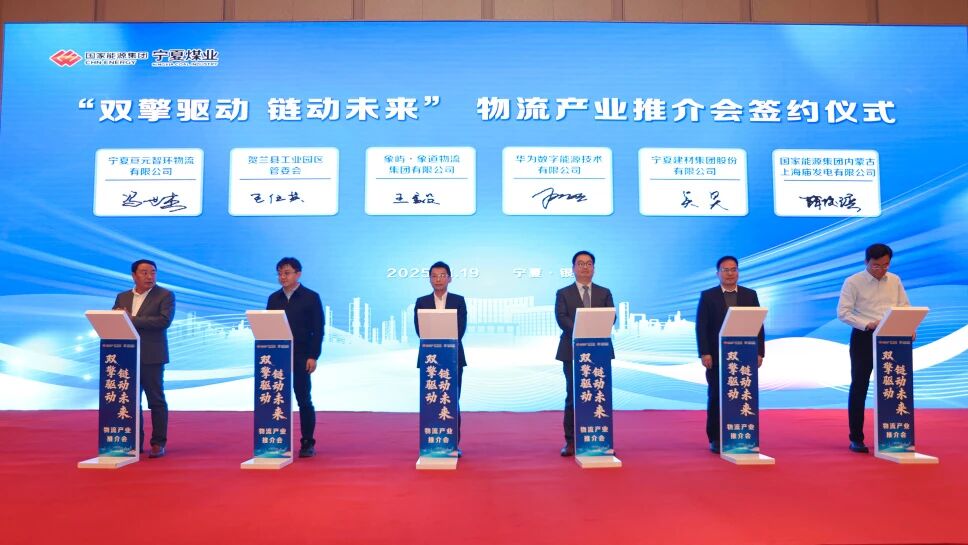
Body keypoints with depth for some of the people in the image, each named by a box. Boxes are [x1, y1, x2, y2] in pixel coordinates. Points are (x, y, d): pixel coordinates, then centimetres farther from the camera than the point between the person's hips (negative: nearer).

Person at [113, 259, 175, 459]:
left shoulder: (165, 296, -2)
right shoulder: (122, 297, 15)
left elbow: (164, 320, -16)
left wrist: (132, 319, -17)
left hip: (151, 357, -5)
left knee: (156, 400, 0)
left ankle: (158, 443, 6)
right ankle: (134, 442, 19)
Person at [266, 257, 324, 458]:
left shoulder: (311, 297, -1)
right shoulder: (274, 298, 11)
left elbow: (318, 329, -5)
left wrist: (313, 356, -11)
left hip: (301, 358, -4)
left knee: (304, 400, 1)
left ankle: (307, 443, 8)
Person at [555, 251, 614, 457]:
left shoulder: (604, 292, 14)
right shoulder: (563, 293, 8)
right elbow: (561, 318, -6)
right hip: (573, 350, -1)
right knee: (573, 395, 1)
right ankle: (571, 440, 6)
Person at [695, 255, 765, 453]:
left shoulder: (750, 295, 11)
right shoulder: (707, 296, 4)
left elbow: (758, 325, 8)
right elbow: (701, 327, -1)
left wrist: (759, 352, 0)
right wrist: (704, 353, -10)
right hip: (717, 356, -1)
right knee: (716, 398, 2)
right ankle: (715, 439, 9)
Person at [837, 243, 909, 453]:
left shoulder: (895, 281, 8)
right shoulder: (853, 282, -6)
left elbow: (905, 307, 8)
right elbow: (843, 312, -11)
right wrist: (868, 324, -23)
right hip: (863, 338, -4)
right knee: (859, 387, 1)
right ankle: (856, 438, 9)